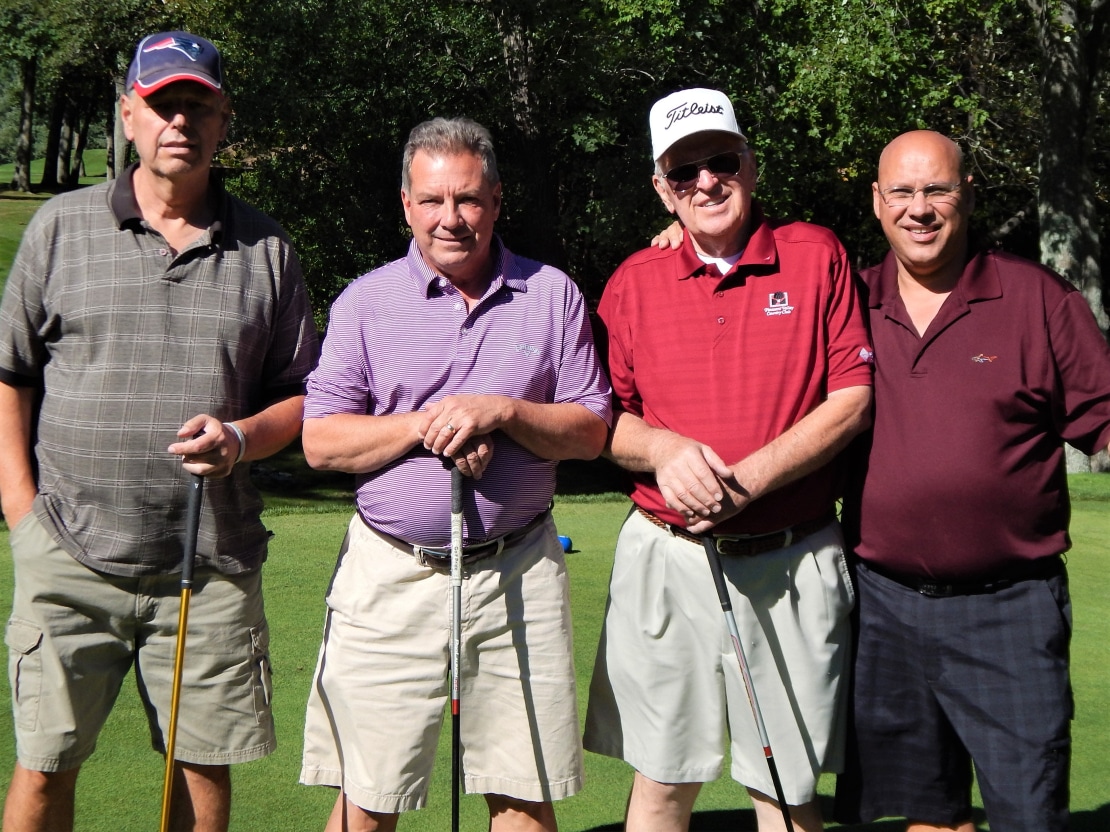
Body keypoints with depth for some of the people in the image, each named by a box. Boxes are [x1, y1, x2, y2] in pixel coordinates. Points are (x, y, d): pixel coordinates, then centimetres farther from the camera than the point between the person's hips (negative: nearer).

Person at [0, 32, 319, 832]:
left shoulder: (266, 248, 8)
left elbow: (303, 394, 12)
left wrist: (241, 437, -9)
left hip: (213, 562, 1)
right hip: (71, 554, 0)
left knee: (205, 761, 6)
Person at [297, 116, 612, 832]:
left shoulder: (551, 295, 8)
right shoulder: (366, 301, 5)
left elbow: (590, 431, 5)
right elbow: (321, 442, 1)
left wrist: (501, 411, -11)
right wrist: (425, 425, -13)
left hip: (519, 572, 1)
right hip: (390, 576, 0)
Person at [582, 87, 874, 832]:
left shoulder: (817, 256, 1)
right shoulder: (634, 281, 7)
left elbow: (852, 401, -4)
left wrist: (747, 478, -15)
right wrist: (662, 449, -14)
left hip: (790, 565, -1)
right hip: (666, 559, 2)